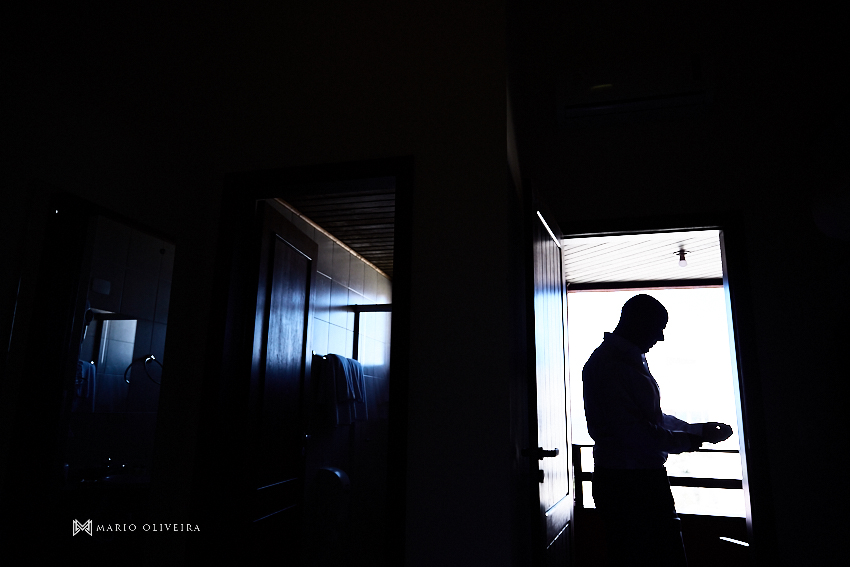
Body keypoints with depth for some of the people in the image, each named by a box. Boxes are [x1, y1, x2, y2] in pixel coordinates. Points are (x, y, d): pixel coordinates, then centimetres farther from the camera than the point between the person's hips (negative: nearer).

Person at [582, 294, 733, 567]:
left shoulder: (633, 360, 16)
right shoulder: (606, 363, -16)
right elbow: (630, 429, -21)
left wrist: (699, 429, 21)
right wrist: (690, 440, -12)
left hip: (648, 476, 10)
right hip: (623, 480, -10)